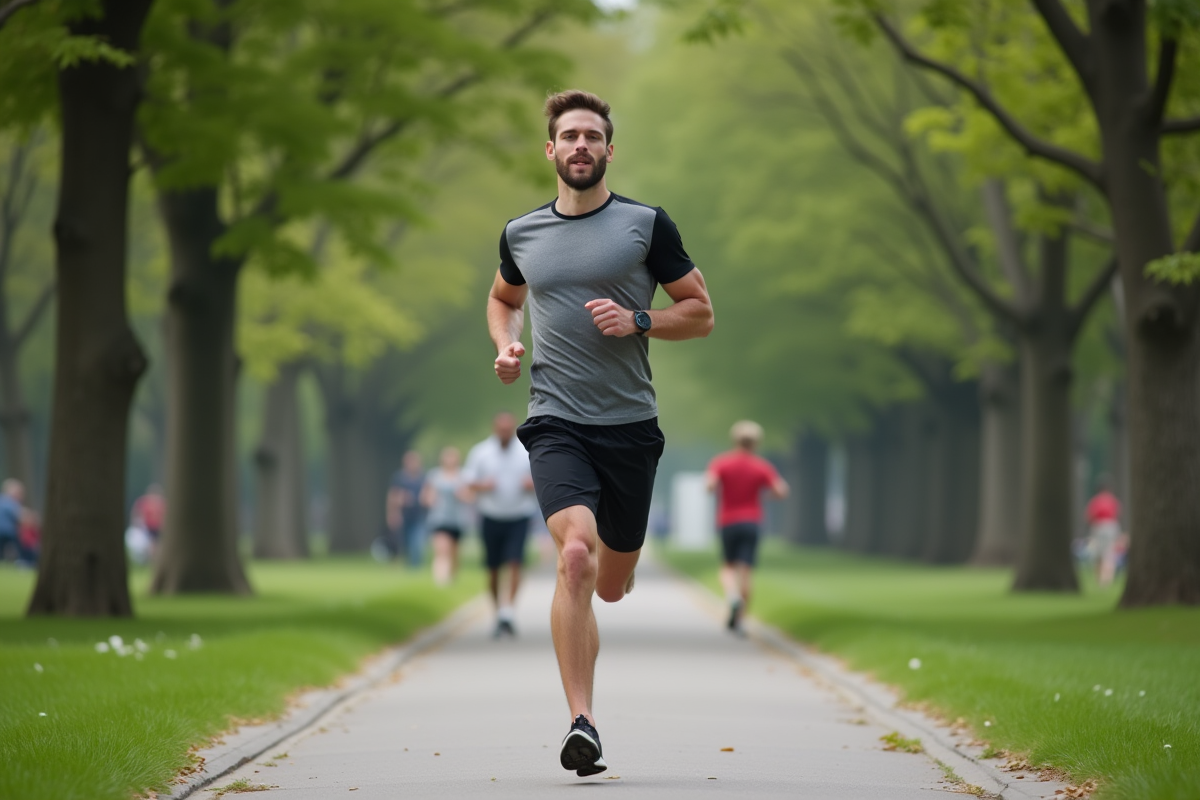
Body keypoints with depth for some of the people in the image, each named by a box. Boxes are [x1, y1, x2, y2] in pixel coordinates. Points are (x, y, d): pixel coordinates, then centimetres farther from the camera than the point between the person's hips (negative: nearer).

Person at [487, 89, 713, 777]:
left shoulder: (647, 224, 2)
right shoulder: (521, 234, 8)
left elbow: (701, 313, 6)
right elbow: (503, 298, 29)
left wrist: (636, 321, -11)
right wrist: (507, 345, 8)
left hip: (630, 425, 0)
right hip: (557, 424, 0)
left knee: (610, 586, 10)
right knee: (576, 554, -24)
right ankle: (583, 723, -23)